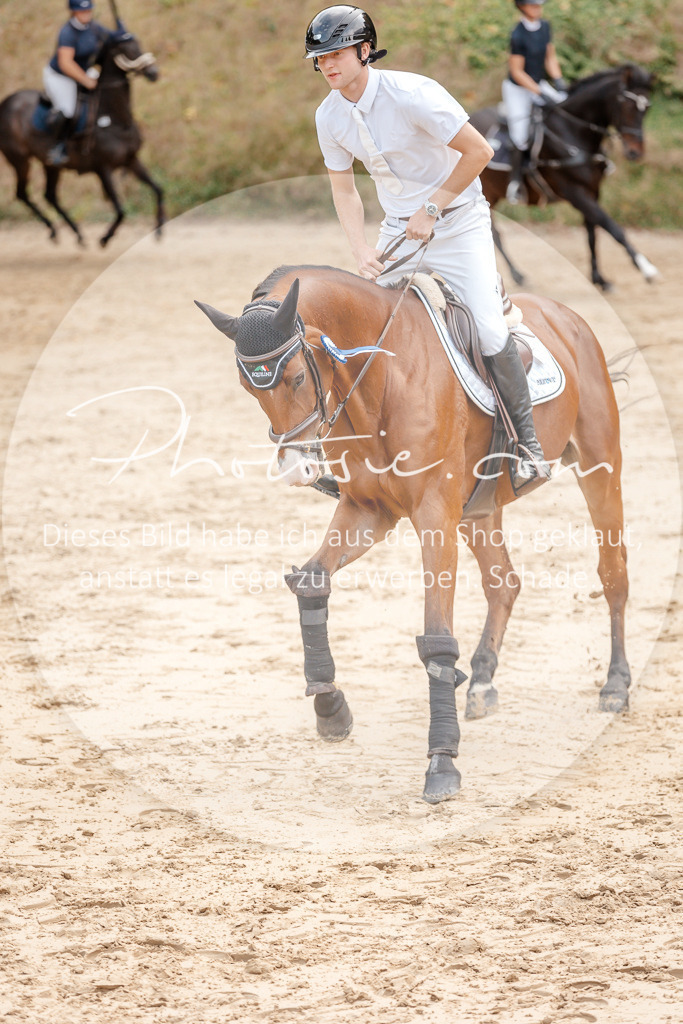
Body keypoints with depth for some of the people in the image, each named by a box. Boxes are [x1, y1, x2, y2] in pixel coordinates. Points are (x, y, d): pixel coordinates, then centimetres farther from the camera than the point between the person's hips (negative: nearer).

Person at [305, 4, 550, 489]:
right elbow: (344, 190, 7)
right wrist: (361, 249, -9)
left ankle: (529, 442, -5)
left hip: (458, 219, -6)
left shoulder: (411, 93, -23)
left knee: (488, 330, -18)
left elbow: (479, 151, -21)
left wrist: (431, 210, -18)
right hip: (399, 227, 6)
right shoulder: (330, 116, -4)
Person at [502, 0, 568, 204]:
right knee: (521, 138, -9)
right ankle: (515, 183, 7)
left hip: (539, 85, 7)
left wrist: (559, 82, -7)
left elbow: (550, 58, 7)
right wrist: (540, 92, -22)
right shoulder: (518, 35, -23)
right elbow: (516, 72, -20)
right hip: (517, 90, -7)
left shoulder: (545, 27, -1)